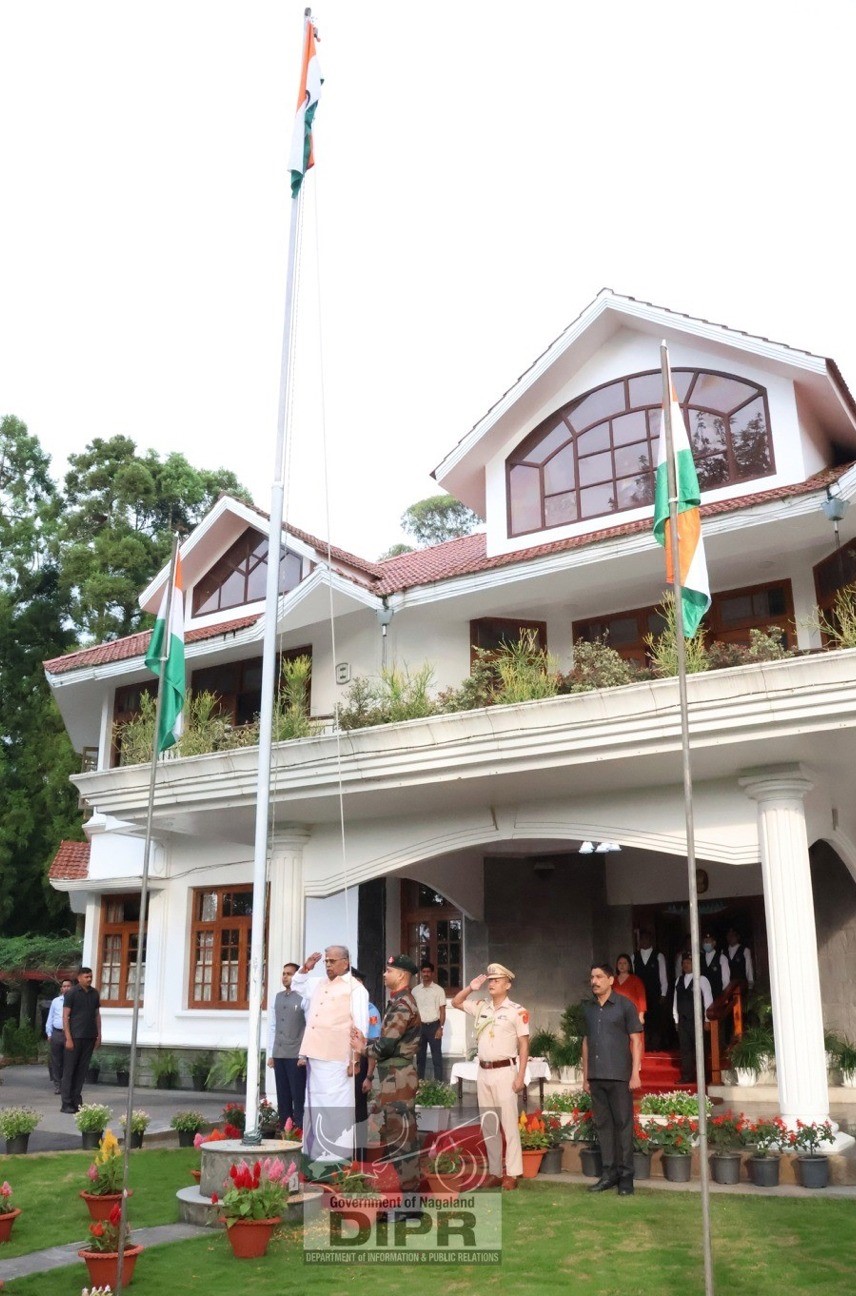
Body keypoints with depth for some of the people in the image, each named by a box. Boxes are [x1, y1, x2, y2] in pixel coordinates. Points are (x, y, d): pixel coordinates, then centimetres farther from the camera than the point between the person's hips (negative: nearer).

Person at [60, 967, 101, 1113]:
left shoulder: (94, 993, 11)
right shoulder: (71, 993, -4)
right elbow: (65, 1016, -7)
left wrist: (98, 1035, 10)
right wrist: (68, 1038, -13)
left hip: (90, 1037, 5)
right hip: (75, 1036, -5)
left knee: (82, 1069, 7)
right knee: (69, 1069, 0)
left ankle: (76, 1100, 13)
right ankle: (66, 1103, 4)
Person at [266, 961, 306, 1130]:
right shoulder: (277, 998, 11)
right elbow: (271, 1027, 12)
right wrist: (270, 1054, 9)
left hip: (295, 1055, -5)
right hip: (278, 1055, 5)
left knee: (298, 1097, -1)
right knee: (282, 1097, 11)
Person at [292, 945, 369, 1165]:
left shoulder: (355, 988, -4)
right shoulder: (319, 985, 16)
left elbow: (360, 1026, -8)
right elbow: (297, 986, 32)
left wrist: (355, 1059, -13)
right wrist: (305, 968, 14)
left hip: (336, 1058, -7)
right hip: (315, 1056, 7)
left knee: (334, 1105, -5)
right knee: (316, 1103, 12)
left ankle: (336, 1152, 2)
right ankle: (315, 1149, 21)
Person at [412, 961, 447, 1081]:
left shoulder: (439, 990, -2)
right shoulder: (415, 990, 6)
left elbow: (442, 1010, -3)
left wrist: (440, 1028, -11)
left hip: (433, 1026, -3)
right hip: (420, 1026, 3)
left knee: (436, 1056, 1)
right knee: (420, 1056, 10)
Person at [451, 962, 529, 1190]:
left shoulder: (517, 1011, -7)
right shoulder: (481, 1007, 9)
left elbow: (524, 1045, -7)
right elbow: (455, 1002, 20)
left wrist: (520, 1076, -12)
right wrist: (470, 988, 3)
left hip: (505, 1071, -6)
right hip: (483, 1072, 6)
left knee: (509, 1124, -4)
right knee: (488, 1125, 11)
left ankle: (512, 1173, 2)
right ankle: (495, 1172, 20)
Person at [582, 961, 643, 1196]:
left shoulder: (624, 1005, -2)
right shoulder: (588, 1007, 11)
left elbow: (635, 1040, -3)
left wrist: (635, 1073, -9)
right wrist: (586, 1076, 13)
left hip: (619, 1075, -4)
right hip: (596, 1077, 5)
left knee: (623, 1123, 0)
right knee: (603, 1124, 8)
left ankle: (626, 1174, 8)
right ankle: (609, 1172, 16)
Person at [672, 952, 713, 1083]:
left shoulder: (702, 980, -2)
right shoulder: (679, 981, 11)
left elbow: (708, 1000, -3)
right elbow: (676, 1001, 12)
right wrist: (676, 1019, 8)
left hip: (697, 1019, -4)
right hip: (683, 1020, 4)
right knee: (685, 1048, 5)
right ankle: (686, 1077, 11)